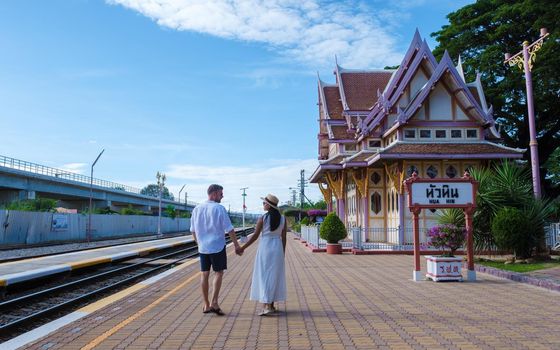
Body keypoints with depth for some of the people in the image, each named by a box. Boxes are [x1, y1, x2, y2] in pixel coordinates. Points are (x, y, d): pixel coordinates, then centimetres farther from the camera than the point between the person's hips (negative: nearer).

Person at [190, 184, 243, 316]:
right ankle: (214, 302, -4)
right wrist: (237, 246, -3)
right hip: (217, 246, -5)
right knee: (218, 273, 5)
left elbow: (193, 230, 12)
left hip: (203, 247, 5)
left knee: (204, 274, 10)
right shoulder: (219, 209, -12)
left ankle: (206, 305, 16)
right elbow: (230, 230, -11)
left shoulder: (197, 209, 5)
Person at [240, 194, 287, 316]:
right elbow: (284, 238, 3)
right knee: (275, 276, 11)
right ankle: (271, 305, 18)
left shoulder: (262, 218, -9)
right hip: (277, 248, 4)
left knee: (263, 276, 1)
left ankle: (266, 306, -7)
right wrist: (283, 253, 12)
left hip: (264, 248, -4)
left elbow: (255, 236, -9)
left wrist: (243, 248, 0)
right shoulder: (283, 219, 1)